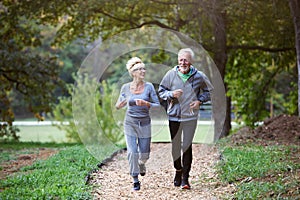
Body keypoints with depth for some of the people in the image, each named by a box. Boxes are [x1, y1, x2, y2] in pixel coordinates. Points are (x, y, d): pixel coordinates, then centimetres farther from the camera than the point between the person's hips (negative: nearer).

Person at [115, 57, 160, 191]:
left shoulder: (149, 86, -4)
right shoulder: (126, 87, -1)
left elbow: (157, 105, -4)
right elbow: (117, 106, 7)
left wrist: (146, 103, -21)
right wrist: (122, 103, -16)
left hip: (144, 123, 0)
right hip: (130, 123, 0)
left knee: (144, 153, 6)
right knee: (132, 152, -6)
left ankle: (141, 164, 42)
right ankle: (135, 180, 6)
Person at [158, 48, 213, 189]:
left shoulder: (199, 76, -2)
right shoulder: (170, 75, -2)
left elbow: (207, 91, 14)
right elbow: (161, 91, 7)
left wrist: (199, 101, -4)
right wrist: (171, 94, -13)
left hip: (190, 117, -1)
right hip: (174, 116, 1)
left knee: (187, 147, -6)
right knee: (175, 146, 9)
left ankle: (185, 178, 0)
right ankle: (178, 170, 33)